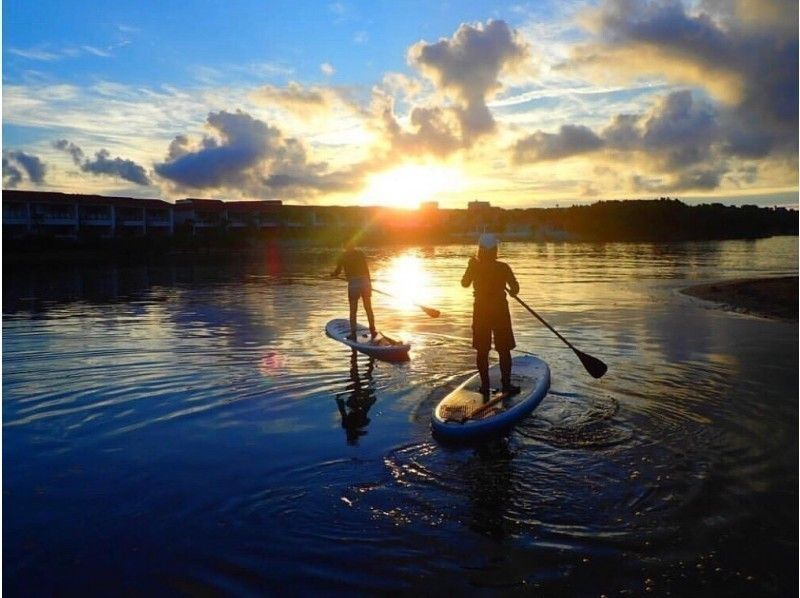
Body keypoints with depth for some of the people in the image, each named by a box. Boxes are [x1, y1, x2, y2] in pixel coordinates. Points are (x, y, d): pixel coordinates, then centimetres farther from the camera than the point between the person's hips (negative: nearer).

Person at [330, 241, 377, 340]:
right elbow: (366, 269, 4)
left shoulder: (343, 256, 3)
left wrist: (332, 274, 26)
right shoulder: (360, 253, 7)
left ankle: (353, 333, 8)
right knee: (368, 308, 16)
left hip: (353, 284, -2)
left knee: (353, 311, 8)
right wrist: (369, 283, 10)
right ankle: (372, 330, 21)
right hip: (365, 281, 2)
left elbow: (337, 271, 4)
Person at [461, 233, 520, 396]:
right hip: (500, 311, -1)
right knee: (504, 350, 8)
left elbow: (464, 283, 11)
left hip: (480, 312, 2)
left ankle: (485, 385, 10)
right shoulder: (503, 268, -11)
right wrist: (511, 291, 14)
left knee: (482, 350, 8)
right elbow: (515, 288, -8)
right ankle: (506, 384, 9)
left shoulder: (474, 267, -6)